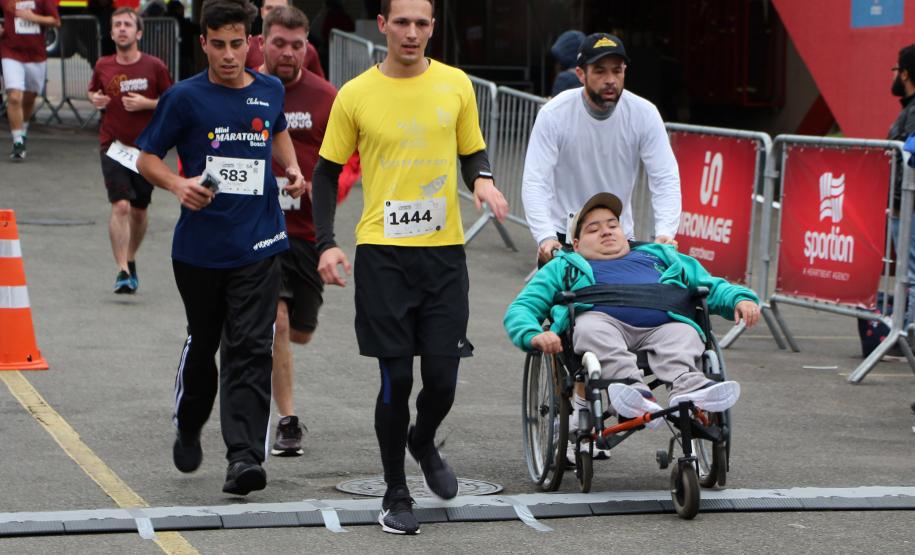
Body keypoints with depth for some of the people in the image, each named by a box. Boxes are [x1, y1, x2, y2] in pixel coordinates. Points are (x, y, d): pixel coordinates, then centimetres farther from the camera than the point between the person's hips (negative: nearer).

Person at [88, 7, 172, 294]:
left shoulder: (154, 67, -4)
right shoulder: (103, 66, 2)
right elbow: (93, 91, 20)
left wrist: (146, 103, -15)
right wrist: (95, 99, -3)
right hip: (114, 147, 0)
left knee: (138, 210, 12)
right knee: (121, 206, -17)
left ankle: (130, 260, 35)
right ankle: (123, 271, -18)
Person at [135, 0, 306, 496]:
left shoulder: (270, 92, 6)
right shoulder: (185, 97, -5)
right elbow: (147, 158, 1)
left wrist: (292, 169, 10)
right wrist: (178, 185, -19)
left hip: (258, 247, 1)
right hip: (199, 247, -1)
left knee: (250, 350, -9)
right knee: (202, 343, 14)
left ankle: (244, 458, -15)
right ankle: (188, 429, 39)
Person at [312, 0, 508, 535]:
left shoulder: (456, 84, 3)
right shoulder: (355, 95, -2)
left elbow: (473, 151, 15)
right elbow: (328, 171, 6)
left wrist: (483, 178, -8)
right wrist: (327, 243, -4)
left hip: (444, 250, 2)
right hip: (383, 252, -2)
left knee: (442, 379, -1)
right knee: (396, 379, -1)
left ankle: (424, 443, 34)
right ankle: (396, 494, 16)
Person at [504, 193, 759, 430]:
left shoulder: (658, 256, 39)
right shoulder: (564, 267, 33)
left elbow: (711, 286, 37)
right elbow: (521, 308, 21)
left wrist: (740, 299, 13)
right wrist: (534, 336, -4)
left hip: (663, 326, 2)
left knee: (684, 332, -29)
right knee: (590, 326, -34)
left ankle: (687, 388, -58)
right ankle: (634, 387, -57)